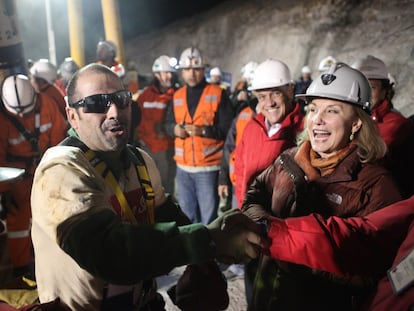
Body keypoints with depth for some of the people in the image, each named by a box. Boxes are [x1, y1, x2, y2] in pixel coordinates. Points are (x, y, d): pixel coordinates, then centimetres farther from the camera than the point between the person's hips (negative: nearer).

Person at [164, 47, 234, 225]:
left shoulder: (217, 94, -4)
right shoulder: (177, 96, 12)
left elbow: (228, 127, -10)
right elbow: (167, 123, 15)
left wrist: (203, 130, -21)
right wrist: (174, 129, -7)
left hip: (208, 167, -5)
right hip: (183, 166, 5)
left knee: (208, 217, 1)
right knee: (187, 215, 18)